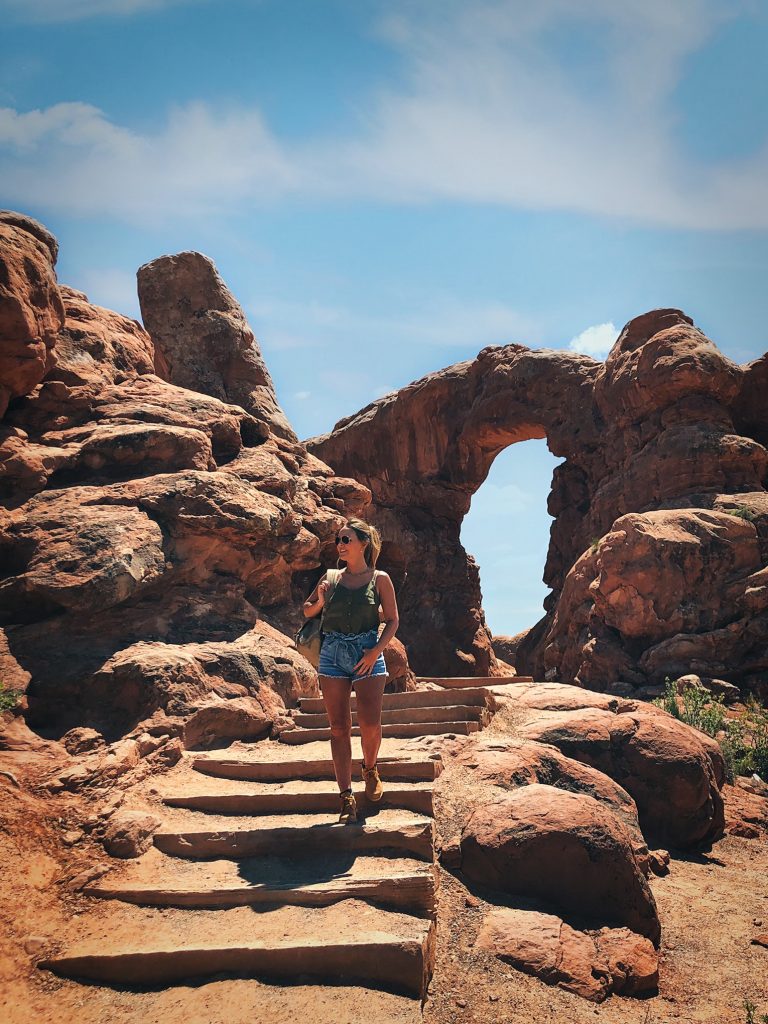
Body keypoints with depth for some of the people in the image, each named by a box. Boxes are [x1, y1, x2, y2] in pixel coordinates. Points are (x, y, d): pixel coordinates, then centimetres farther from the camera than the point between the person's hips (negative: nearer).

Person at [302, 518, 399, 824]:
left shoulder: (379, 579, 3)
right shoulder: (331, 578, 9)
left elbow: (393, 620, 4)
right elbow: (307, 611, 18)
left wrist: (376, 650, -10)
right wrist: (319, 601, -4)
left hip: (368, 652, -2)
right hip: (332, 653, 2)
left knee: (370, 723, -10)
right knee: (339, 727, 0)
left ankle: (370, 769, 23)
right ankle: (346, 797, 6)